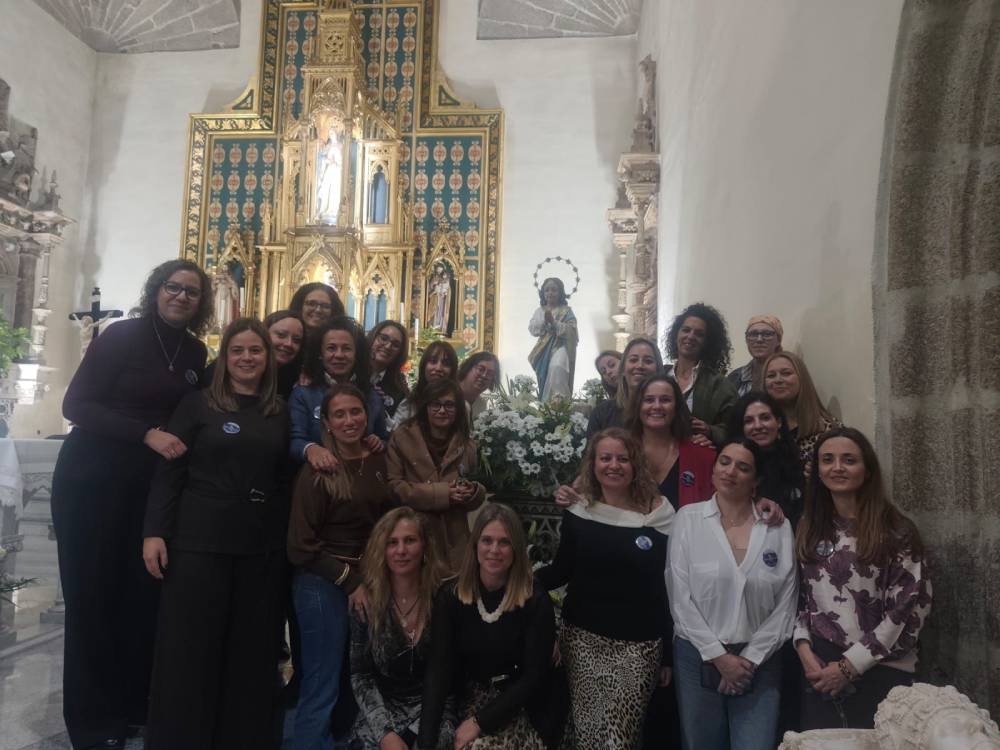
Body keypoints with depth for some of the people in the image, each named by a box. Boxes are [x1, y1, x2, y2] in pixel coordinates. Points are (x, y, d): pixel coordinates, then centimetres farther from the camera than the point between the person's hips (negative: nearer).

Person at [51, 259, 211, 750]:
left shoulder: (195, 352, 5)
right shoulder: (121, 336, -10)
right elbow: (76, 405, -15)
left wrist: (174, 438, -2)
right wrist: (147, 434, -24)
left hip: (151, 484, 5)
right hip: (92, 479, -4)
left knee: (143, 593, 6)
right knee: (92, 594, 3)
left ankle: (133, 704, 23)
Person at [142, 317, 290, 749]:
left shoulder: (281, 414, 9)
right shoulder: (197, 405, 1)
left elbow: (285, 481, 12)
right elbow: (168, 472, -2)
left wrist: (290, 539, 8)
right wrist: (154, 532, -10)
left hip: (263, 548, 3)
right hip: (200, 543, -3)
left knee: (252, 651, 11)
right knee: (189, 649, 6)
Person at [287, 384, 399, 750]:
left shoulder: (380, 461, 1)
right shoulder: (317, 471, -12)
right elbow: (301, 545, -12)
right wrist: (349, 580, -11)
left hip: (372, 581, 5)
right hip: (324, 585, -5)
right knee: (322, 689, 5)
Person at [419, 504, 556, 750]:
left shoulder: (536, 603, -12)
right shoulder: (450, 597, -6)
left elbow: (534, 677, -12)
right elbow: (439, 669, -12)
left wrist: (480, 722, -18)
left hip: (516, 709, -2)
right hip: (466, 703, 3)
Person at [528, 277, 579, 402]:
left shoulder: (566, 310, 1)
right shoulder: (539, 311, 11)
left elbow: (570, 330, -9)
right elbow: (532, 329, 3)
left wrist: (554, 322, -17)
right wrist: (544, 321, -13)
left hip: (560, 346, -4)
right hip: (544, 348, 4)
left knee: (557, 368, -29)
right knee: (544, 374, 1)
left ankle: (558, 399, -27)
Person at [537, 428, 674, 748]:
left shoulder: (658, 512, -5)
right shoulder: (579, 508, 0)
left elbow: (669, 586, -1)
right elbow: (561, 570, 5)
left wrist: (668, 654, 1)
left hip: (638, 642, -2)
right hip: (583, 635, 2)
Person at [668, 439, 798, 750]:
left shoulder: (779, 527, 0)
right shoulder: (688, 518, -4)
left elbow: (785, 605, 0)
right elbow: (679, 597, -6)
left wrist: (750, 659, -6)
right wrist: (718, 656, -9)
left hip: (759, 662, 1)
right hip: (699, 657, 0)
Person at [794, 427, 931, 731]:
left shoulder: (896, 532, -8)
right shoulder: (809, 528, 5)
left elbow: (909, 610, -12)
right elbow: (800, 596, 9)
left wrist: (849, 665, -12)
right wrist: (804, 649, -7)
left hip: (879, 672, -3)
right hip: (820, 670, 4)